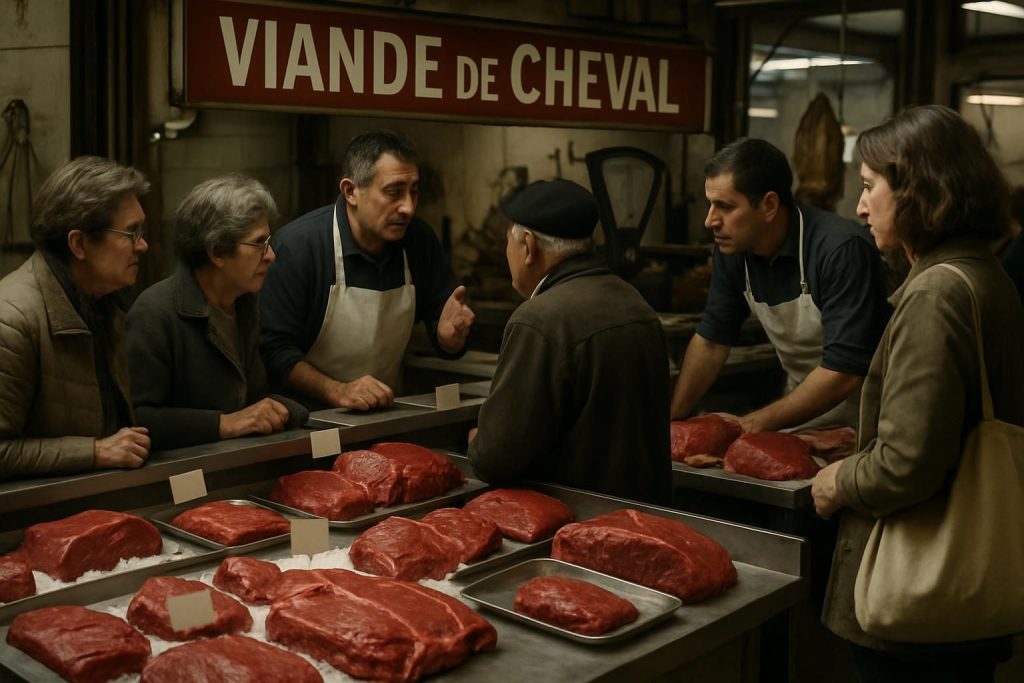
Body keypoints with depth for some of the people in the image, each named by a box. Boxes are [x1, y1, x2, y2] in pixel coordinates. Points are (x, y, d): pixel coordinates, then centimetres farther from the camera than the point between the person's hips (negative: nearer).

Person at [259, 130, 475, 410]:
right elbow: (274, 349, -15)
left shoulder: (420, 239, -1)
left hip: (385, 417, 4)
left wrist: (450, 334, -16)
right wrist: (337, 392, -26)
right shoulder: (298, 245, -14)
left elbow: (447, 346, 6)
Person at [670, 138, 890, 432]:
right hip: (802, 407, 6)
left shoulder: (842, 250, -23)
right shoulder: (732, 248, -4)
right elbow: (711, 340, 5)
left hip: (861, 422, -5)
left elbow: (843, 372, -25)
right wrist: (671, 419, -3)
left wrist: (756, 424, -23)